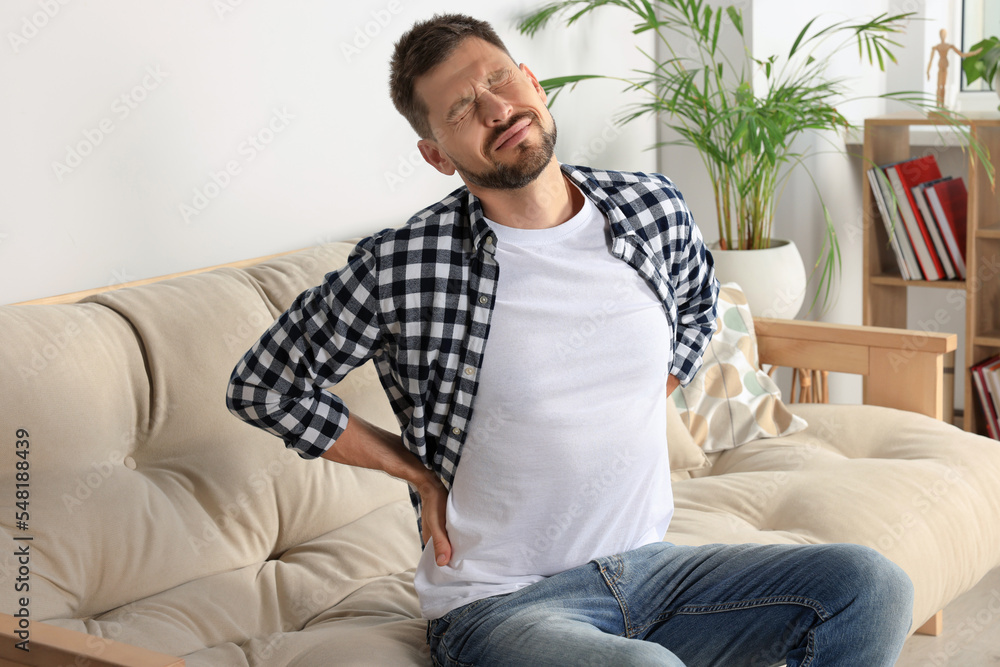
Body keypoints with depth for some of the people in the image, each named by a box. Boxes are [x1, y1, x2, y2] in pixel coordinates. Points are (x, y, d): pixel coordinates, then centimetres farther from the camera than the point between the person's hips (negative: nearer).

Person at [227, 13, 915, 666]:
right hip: (498, 603, -5)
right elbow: (263, 386, -2)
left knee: (871, 586, -11)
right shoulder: (402, 268, -13)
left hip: (645, 567, 5)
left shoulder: (653, 209, 1)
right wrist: (419, 473, -3)